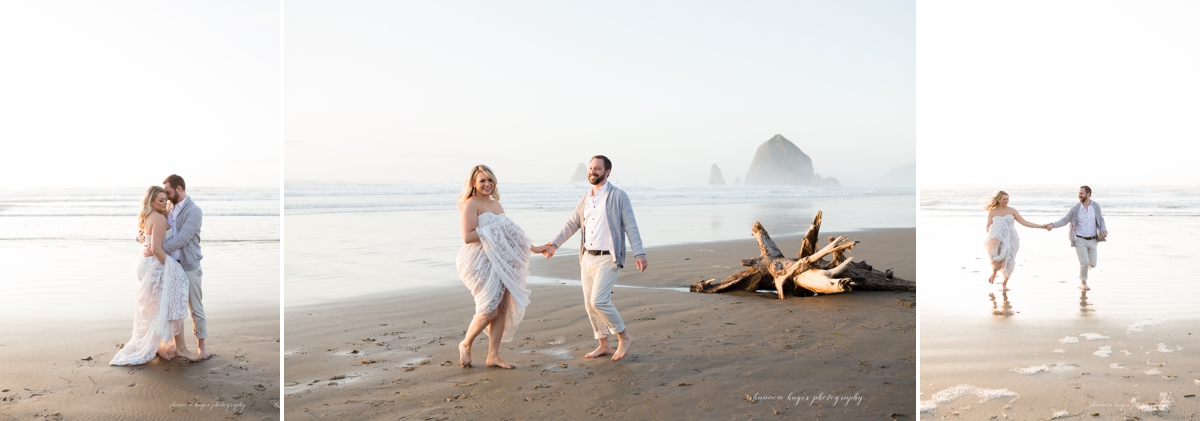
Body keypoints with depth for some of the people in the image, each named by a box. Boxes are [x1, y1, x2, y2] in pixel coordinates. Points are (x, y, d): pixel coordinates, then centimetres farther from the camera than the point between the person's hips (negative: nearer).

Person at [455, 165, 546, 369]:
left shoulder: (496, 205, 16)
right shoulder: (471, 204, -9)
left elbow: (511, 233, 22)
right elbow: (467, 237, -18)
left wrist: (532, 247, 19)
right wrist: (492, 232, -16)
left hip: (500, 263, 8)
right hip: (482, 263, -7)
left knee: (503, 310, 3)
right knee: (490, 310, -9)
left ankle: (493, 356, 12)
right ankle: (465, 344, 15)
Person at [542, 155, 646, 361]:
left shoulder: (618, 196, -6)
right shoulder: (584, 199, 11)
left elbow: (630, 226, -10)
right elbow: (572, 224, 18)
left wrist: (639, 253, -17)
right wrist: (555, 244, 11)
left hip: (608, 259, -7)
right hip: (587, 258, 7)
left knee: (599, 301, -16)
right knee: (590, 304, 8)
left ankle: (624, 337, 2)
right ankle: (603, 345, 21)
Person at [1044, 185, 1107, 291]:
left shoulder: (1096, 206, -5)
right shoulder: (1075, 208, -12)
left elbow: (1100, 219, 8)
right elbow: (1064, 220, -9)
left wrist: (1104, 230, -11)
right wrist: (1053, 225, -26)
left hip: (1092, 240, 3)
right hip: (1080, 240, -3)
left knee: (1092, 264, 5)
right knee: (1084, 263, -13)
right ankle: (1083, 283, 10)